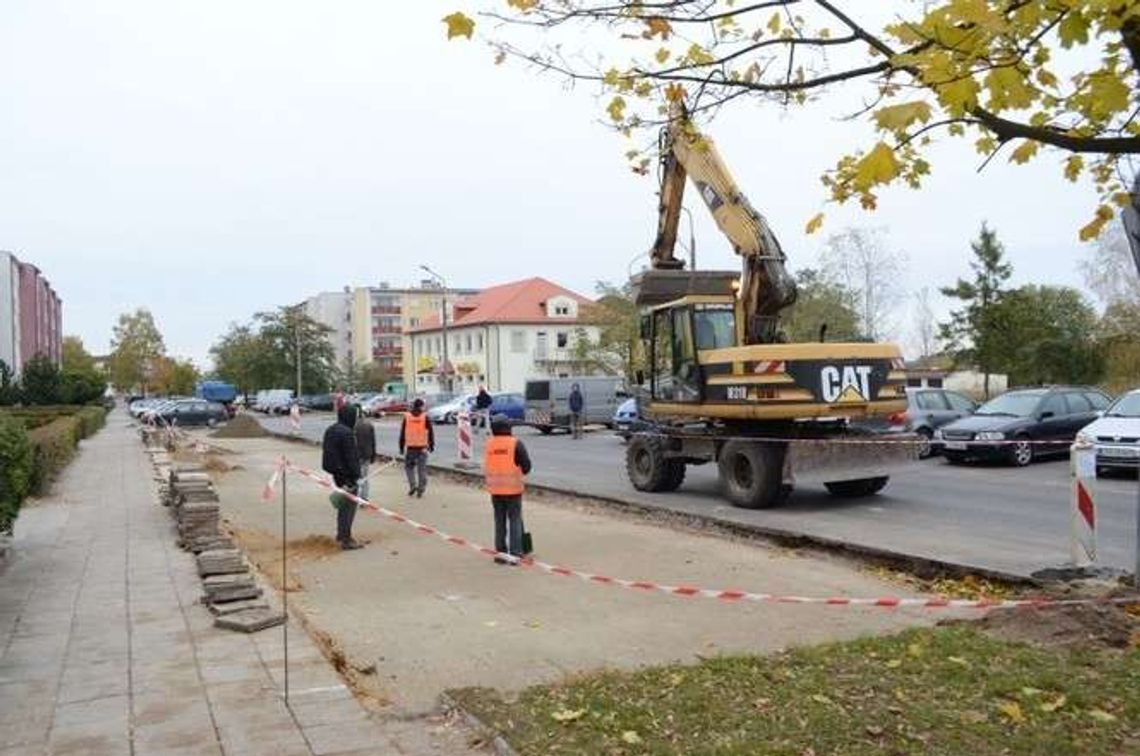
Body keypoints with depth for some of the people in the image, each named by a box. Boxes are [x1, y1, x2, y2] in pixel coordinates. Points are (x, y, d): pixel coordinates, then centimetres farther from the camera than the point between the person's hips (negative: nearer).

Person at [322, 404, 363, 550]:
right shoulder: (346, 433, -21)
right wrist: (356, 475, -17)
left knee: (343, 504, 22)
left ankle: (341, 534, 34)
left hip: (335, 472, 10)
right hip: (347, 474, -10)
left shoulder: (330, 430, 10)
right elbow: (351, 457, -22)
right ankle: (346, 539, -2)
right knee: (349, 505, -3)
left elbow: (326, 451, 18)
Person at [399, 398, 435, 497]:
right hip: (422, 448, 0)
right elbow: (430, 432, 0)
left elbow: (402, 433, 3)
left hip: (410, 447, 0)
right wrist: (431, 445, 11)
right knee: (422, 469, 7)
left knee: (409, 467, 16)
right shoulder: (425, 417, -3)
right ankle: (420, 490, 8)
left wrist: (401, 447, 10)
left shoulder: (407, 417, -1)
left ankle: (413, 485, 1)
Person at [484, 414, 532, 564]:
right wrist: (520, 472, 13)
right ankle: (514, 553, -1)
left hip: (495, 489, 4)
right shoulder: (516, 444, -12)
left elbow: (486, 466, 5)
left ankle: (501, 551, 17)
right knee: (515, 520, 5)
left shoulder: (489, 444, -1)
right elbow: (526, 465, -8)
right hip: (513, 489, -3)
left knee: (500, 521, 15)